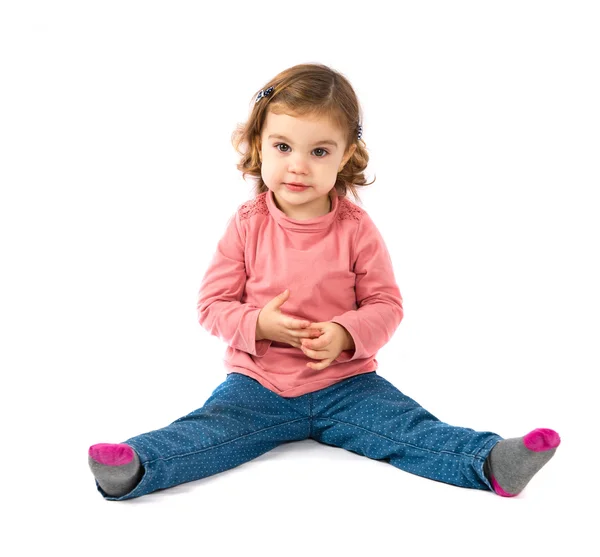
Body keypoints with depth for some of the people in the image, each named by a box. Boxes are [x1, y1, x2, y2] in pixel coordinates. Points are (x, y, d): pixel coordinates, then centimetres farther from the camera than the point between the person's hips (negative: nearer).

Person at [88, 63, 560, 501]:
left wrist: (346, 334, -21)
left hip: (344, 382, 0)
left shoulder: (357, 229, -5)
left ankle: (492, 462, -23)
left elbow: (386, 305, -1)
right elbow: (212, 304, -2)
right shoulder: (247, 226, -4)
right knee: (210, 428, -22)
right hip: (258, 382, 0)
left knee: (408, 427, -16)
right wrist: (257, 324, -21)